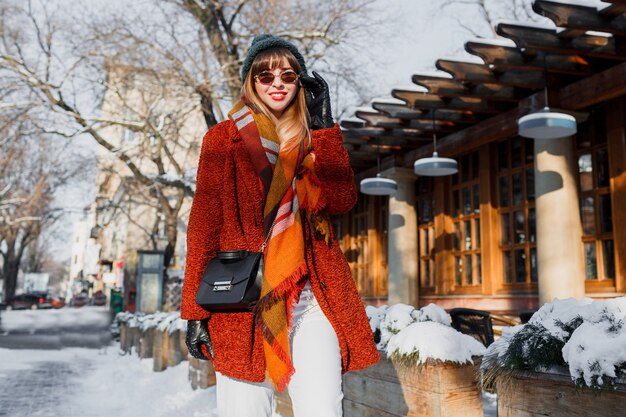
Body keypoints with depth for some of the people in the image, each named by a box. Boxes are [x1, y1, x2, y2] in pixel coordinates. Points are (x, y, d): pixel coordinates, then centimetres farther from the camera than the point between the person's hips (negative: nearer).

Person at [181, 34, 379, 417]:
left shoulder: (318, 140, 17)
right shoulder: (223, 140, 9)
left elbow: (343, 201, 0)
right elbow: (203, 227, 3)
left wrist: (324, 128, -2)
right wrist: (195, 311, -3)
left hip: (314, 295, 2)